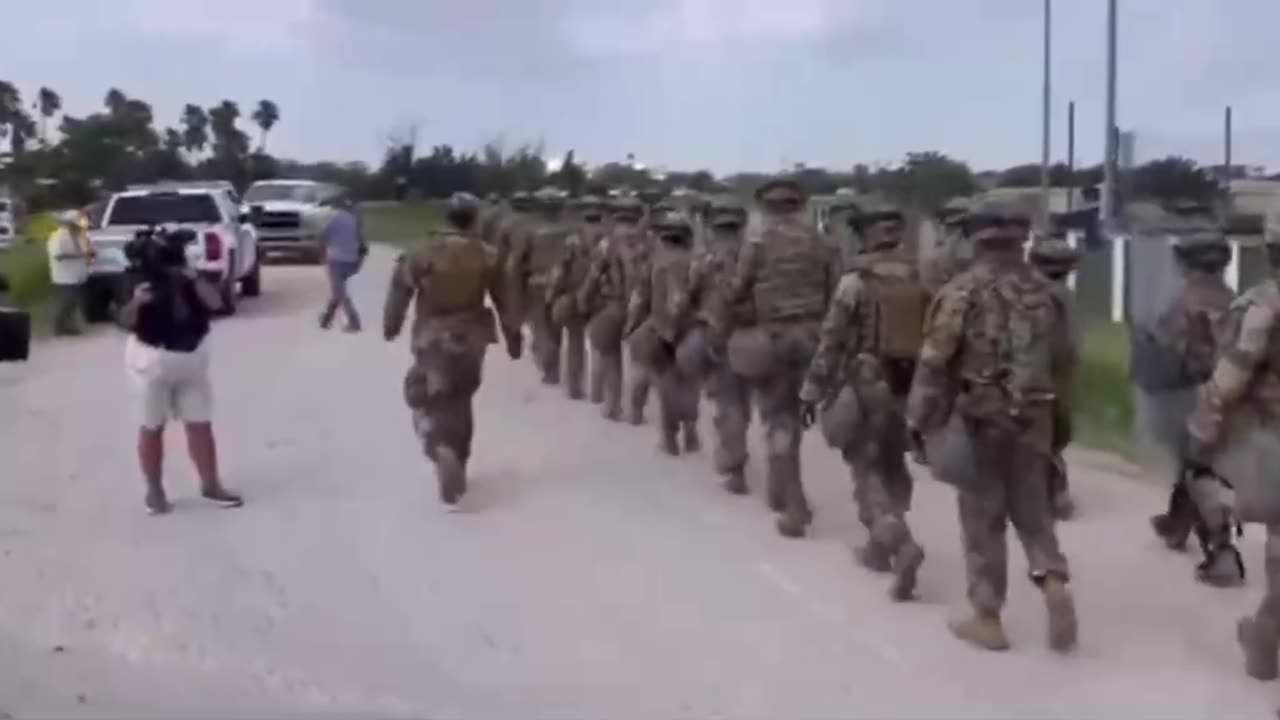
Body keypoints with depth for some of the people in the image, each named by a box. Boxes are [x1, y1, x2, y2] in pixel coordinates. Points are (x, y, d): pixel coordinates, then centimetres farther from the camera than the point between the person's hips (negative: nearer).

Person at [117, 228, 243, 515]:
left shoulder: (189, 280, -1)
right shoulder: (143, 281, -12)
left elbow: (216, 303, -13)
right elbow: (126, 322, -18)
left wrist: (195, 279, -24)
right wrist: (136, 302, -36)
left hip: (192, 360, 4)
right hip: (153, 360, -4)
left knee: (201, 425, 7)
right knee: (152, 428, 6)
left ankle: (211, 484, 18)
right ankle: (154, 491, 17)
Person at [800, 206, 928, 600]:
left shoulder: (855, 282, -10)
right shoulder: (919, 281, 4)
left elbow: (831, 340, -9)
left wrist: (811, 392, -2)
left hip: (866, 387, -5)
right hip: (908, 389, 5)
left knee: (867, 470, 0)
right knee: (891, 467, 18)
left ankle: (900, 545, -18)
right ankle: (880, 546, 27)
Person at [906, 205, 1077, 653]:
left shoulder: (962, 292, -10)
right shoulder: (1043, 291, 6)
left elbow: (934, 362, -13)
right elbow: (1061, 358, 13)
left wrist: (919, 420, -5)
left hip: (979, 417, -4)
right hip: (1033, 418, 4)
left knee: (983, 518, 5)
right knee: (1032, 508, 17)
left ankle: (987, 618, 11)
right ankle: (1055, 585, -4)